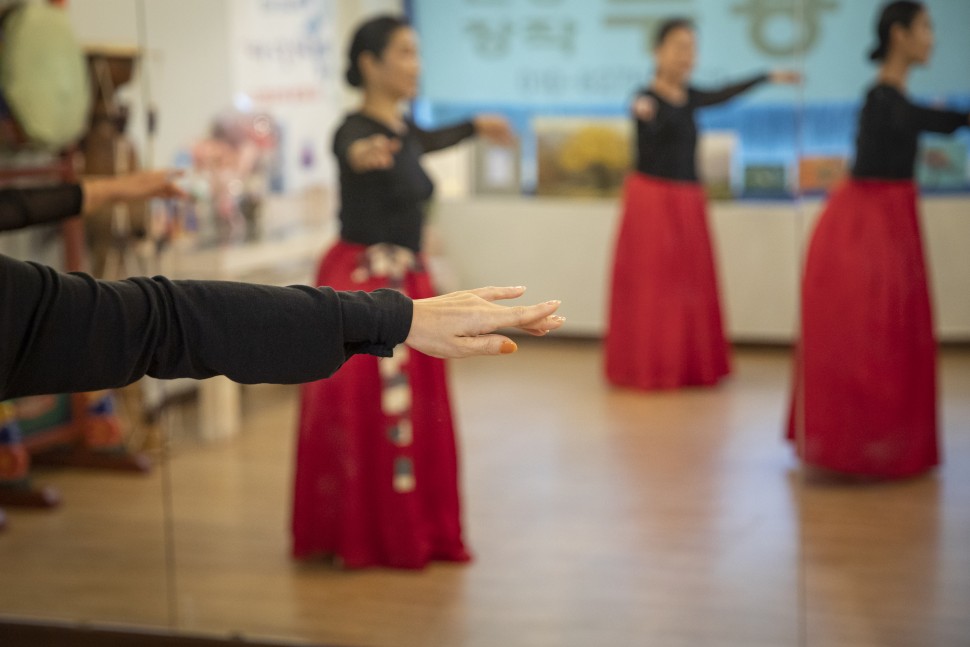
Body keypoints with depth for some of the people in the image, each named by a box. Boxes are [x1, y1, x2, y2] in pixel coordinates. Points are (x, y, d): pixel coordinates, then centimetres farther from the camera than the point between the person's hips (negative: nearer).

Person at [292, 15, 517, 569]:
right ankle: (358, 538, 10)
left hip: (407, 283, 9)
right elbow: (350, 148, -43)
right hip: (363, 282, -9)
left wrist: (474, 126, 45)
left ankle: (413, 531, 25)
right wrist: (361, 155, -66)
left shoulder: (404, 128, 9)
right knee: (363, 414, -3)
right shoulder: (356, 128, -17)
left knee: (419, 414, 13)